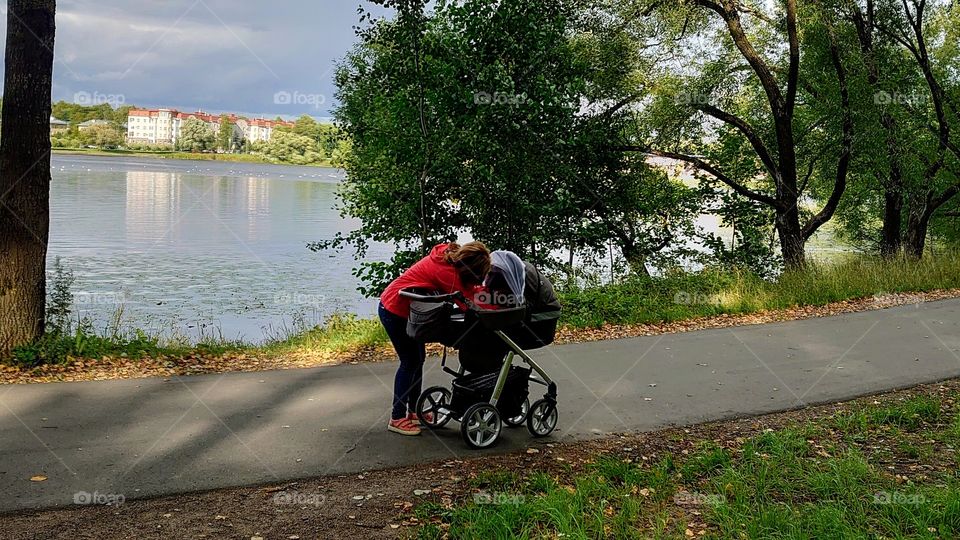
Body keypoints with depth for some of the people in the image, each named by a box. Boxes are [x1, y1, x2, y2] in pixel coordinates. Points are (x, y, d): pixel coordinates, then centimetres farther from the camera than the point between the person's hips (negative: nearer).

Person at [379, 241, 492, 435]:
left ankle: (413, 412, 25)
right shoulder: (447, 271, -31)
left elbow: (466, 288, 6)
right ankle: (397, 419, 5)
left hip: (405, 308, 10)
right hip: (395, 311, -10)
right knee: (410, 361, -4)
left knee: (417, 358, 14)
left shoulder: (450, 256, -4)